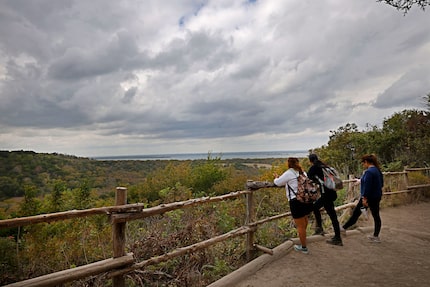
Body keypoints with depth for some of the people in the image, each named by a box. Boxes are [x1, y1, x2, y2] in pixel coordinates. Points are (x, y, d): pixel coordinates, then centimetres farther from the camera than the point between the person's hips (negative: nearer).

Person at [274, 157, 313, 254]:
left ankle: (304, 248, 20)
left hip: (296, 201, -7)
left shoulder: (289, 173, -10)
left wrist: (276, 178, 22)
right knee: (304, 216, 34)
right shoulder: (302, 172, 11)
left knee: (300, 225, 7)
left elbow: (278, 183, -1)